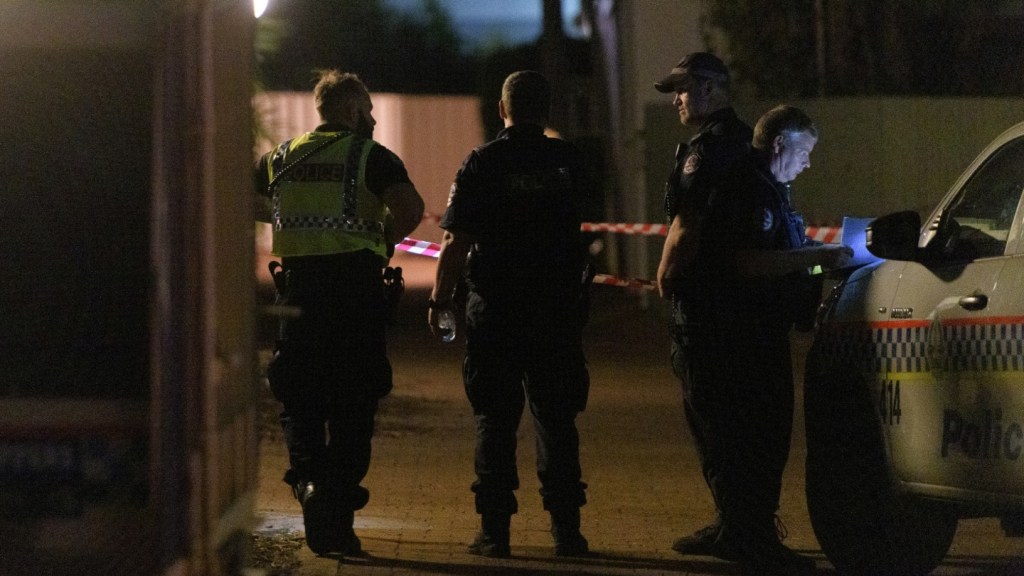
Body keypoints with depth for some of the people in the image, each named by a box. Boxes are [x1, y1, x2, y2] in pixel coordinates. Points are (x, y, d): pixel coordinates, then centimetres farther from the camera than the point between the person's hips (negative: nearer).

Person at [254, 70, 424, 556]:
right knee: (352, 402, 5)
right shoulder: (370, 156, -1)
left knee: (299, 395, 10)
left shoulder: (281, 158, 12)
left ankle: (308, 476, -18)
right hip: (355, 280, -2)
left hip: (297, 283, 3)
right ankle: (337, 517, 3)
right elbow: (410, 206, -17)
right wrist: (386, 241, 1)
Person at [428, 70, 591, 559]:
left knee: (494, 421, 4)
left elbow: (456, 244, -8)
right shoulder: (567, 161, 1)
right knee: (556, 419, 9)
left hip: (494, 310, -2)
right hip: (558, 309, 2)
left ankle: (495, 530, 2)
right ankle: (566, 527, 8)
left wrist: (438, 301, 2)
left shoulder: (481, 164, -7)